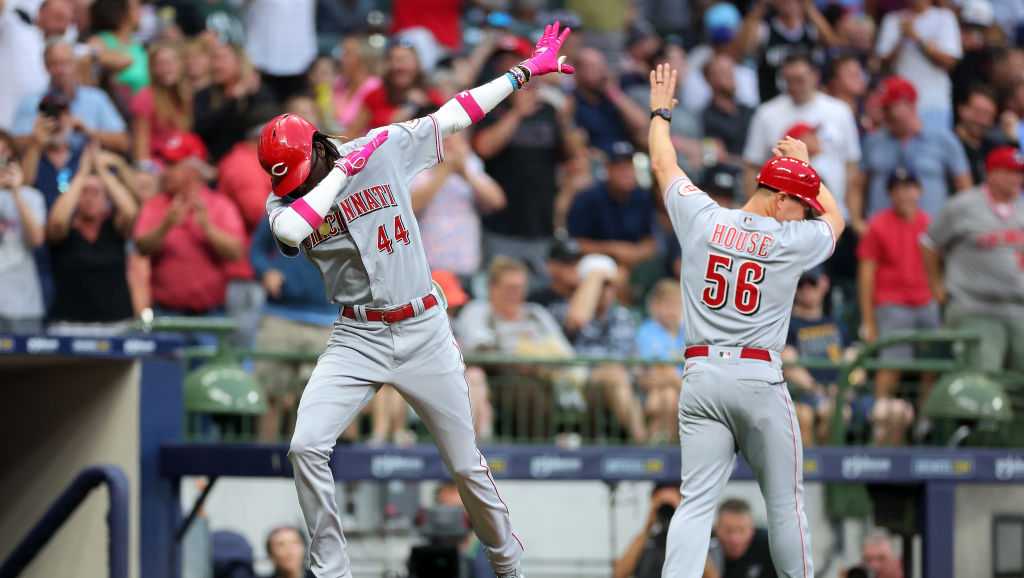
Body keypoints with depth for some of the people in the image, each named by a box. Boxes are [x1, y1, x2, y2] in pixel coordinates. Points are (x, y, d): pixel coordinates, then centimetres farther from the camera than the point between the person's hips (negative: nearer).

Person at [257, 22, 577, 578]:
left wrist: (527, 70, 6)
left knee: (467, 465, 6)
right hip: (357, 339, 0)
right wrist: (345, 169, -21)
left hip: (424, 332, 0)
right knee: (306, 447, -18)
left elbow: (456, 115, 3)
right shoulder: (285, 202, -5)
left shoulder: (386, 148, -4)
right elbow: (291, 229, -29)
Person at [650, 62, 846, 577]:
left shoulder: (703, 220, 4)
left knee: (697, 501, -4)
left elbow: (664, 166, 22)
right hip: (760, 379, -3)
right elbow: (835, 217, 23)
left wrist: (660, 113, 39)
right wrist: (804, 164, 35)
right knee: (785, 502, 8)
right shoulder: (794, 241, -1)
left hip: (701, 375, 3)